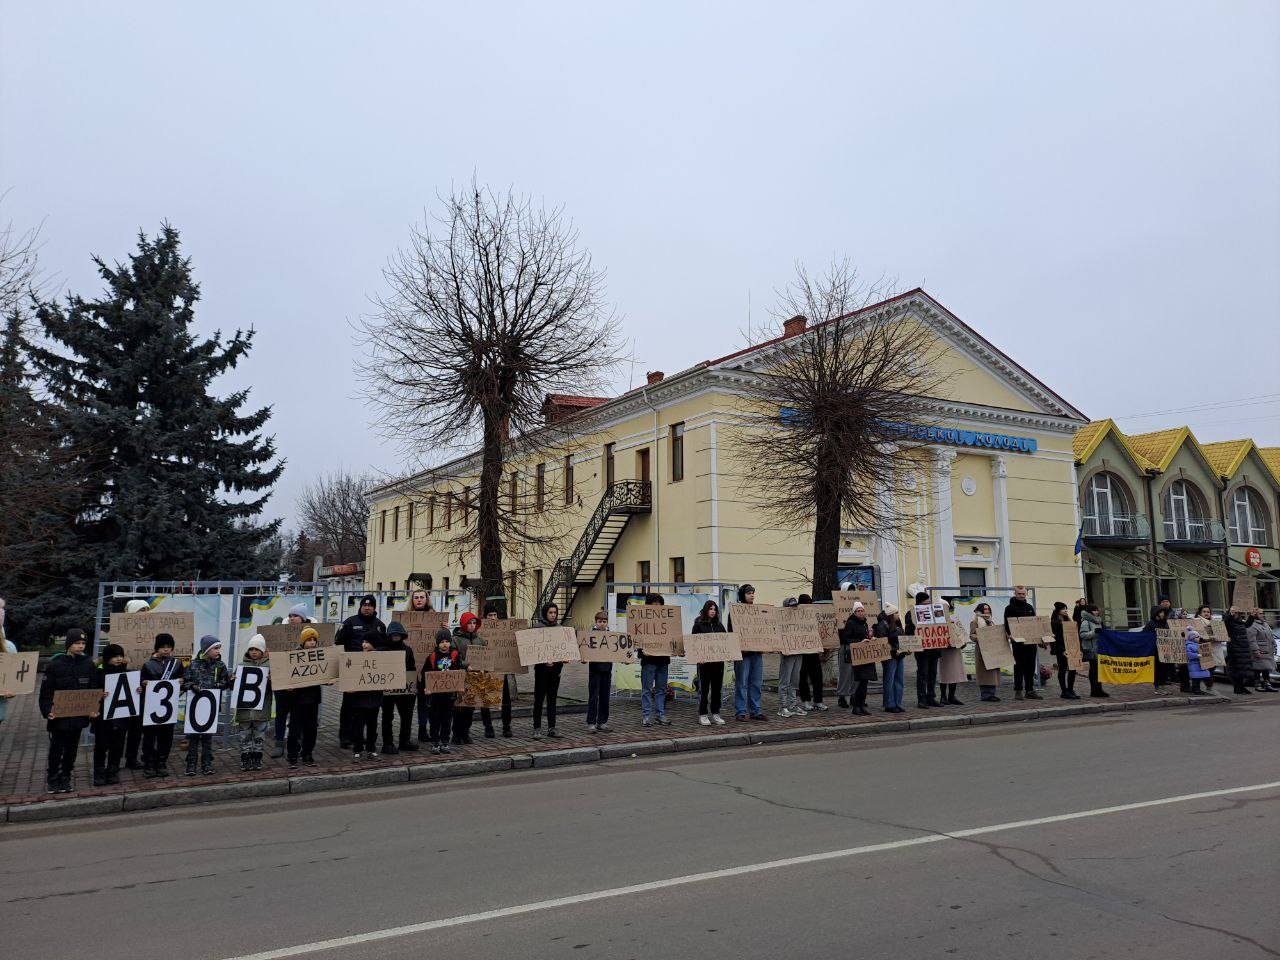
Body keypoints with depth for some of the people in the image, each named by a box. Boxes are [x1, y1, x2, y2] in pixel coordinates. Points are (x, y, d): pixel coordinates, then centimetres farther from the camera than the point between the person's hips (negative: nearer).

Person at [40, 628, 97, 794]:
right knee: (56, 749, 6)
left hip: (79, 716, 2)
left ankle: (65, 777, 25)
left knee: (72, 748, 12)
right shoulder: (55, 664, -8)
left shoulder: (89, 664, 0)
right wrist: (47, 711, -17)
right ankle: (52, 778, 22)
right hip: (58, 716, -2)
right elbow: (46, 691, -7)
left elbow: (94, 690, 4)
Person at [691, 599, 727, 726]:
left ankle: (715, 714, 17)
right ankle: (703, 715, 7)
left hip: (718, 660, 5)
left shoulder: (719, 625, 13)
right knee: (704, 688, 0)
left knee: (717, 688, 8)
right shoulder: (698, 624, -1)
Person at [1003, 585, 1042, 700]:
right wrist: (1010, 634, -24)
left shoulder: (1030, 607, 16)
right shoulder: (1010, 608, -1)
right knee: (1019, 666, -2)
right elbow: (1007, 625, -7)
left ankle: (1030, 691, 12)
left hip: (1031, 641, 5)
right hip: (1018, 642, -5)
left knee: (1030, 667, 7)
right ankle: (1018, 691, 3)